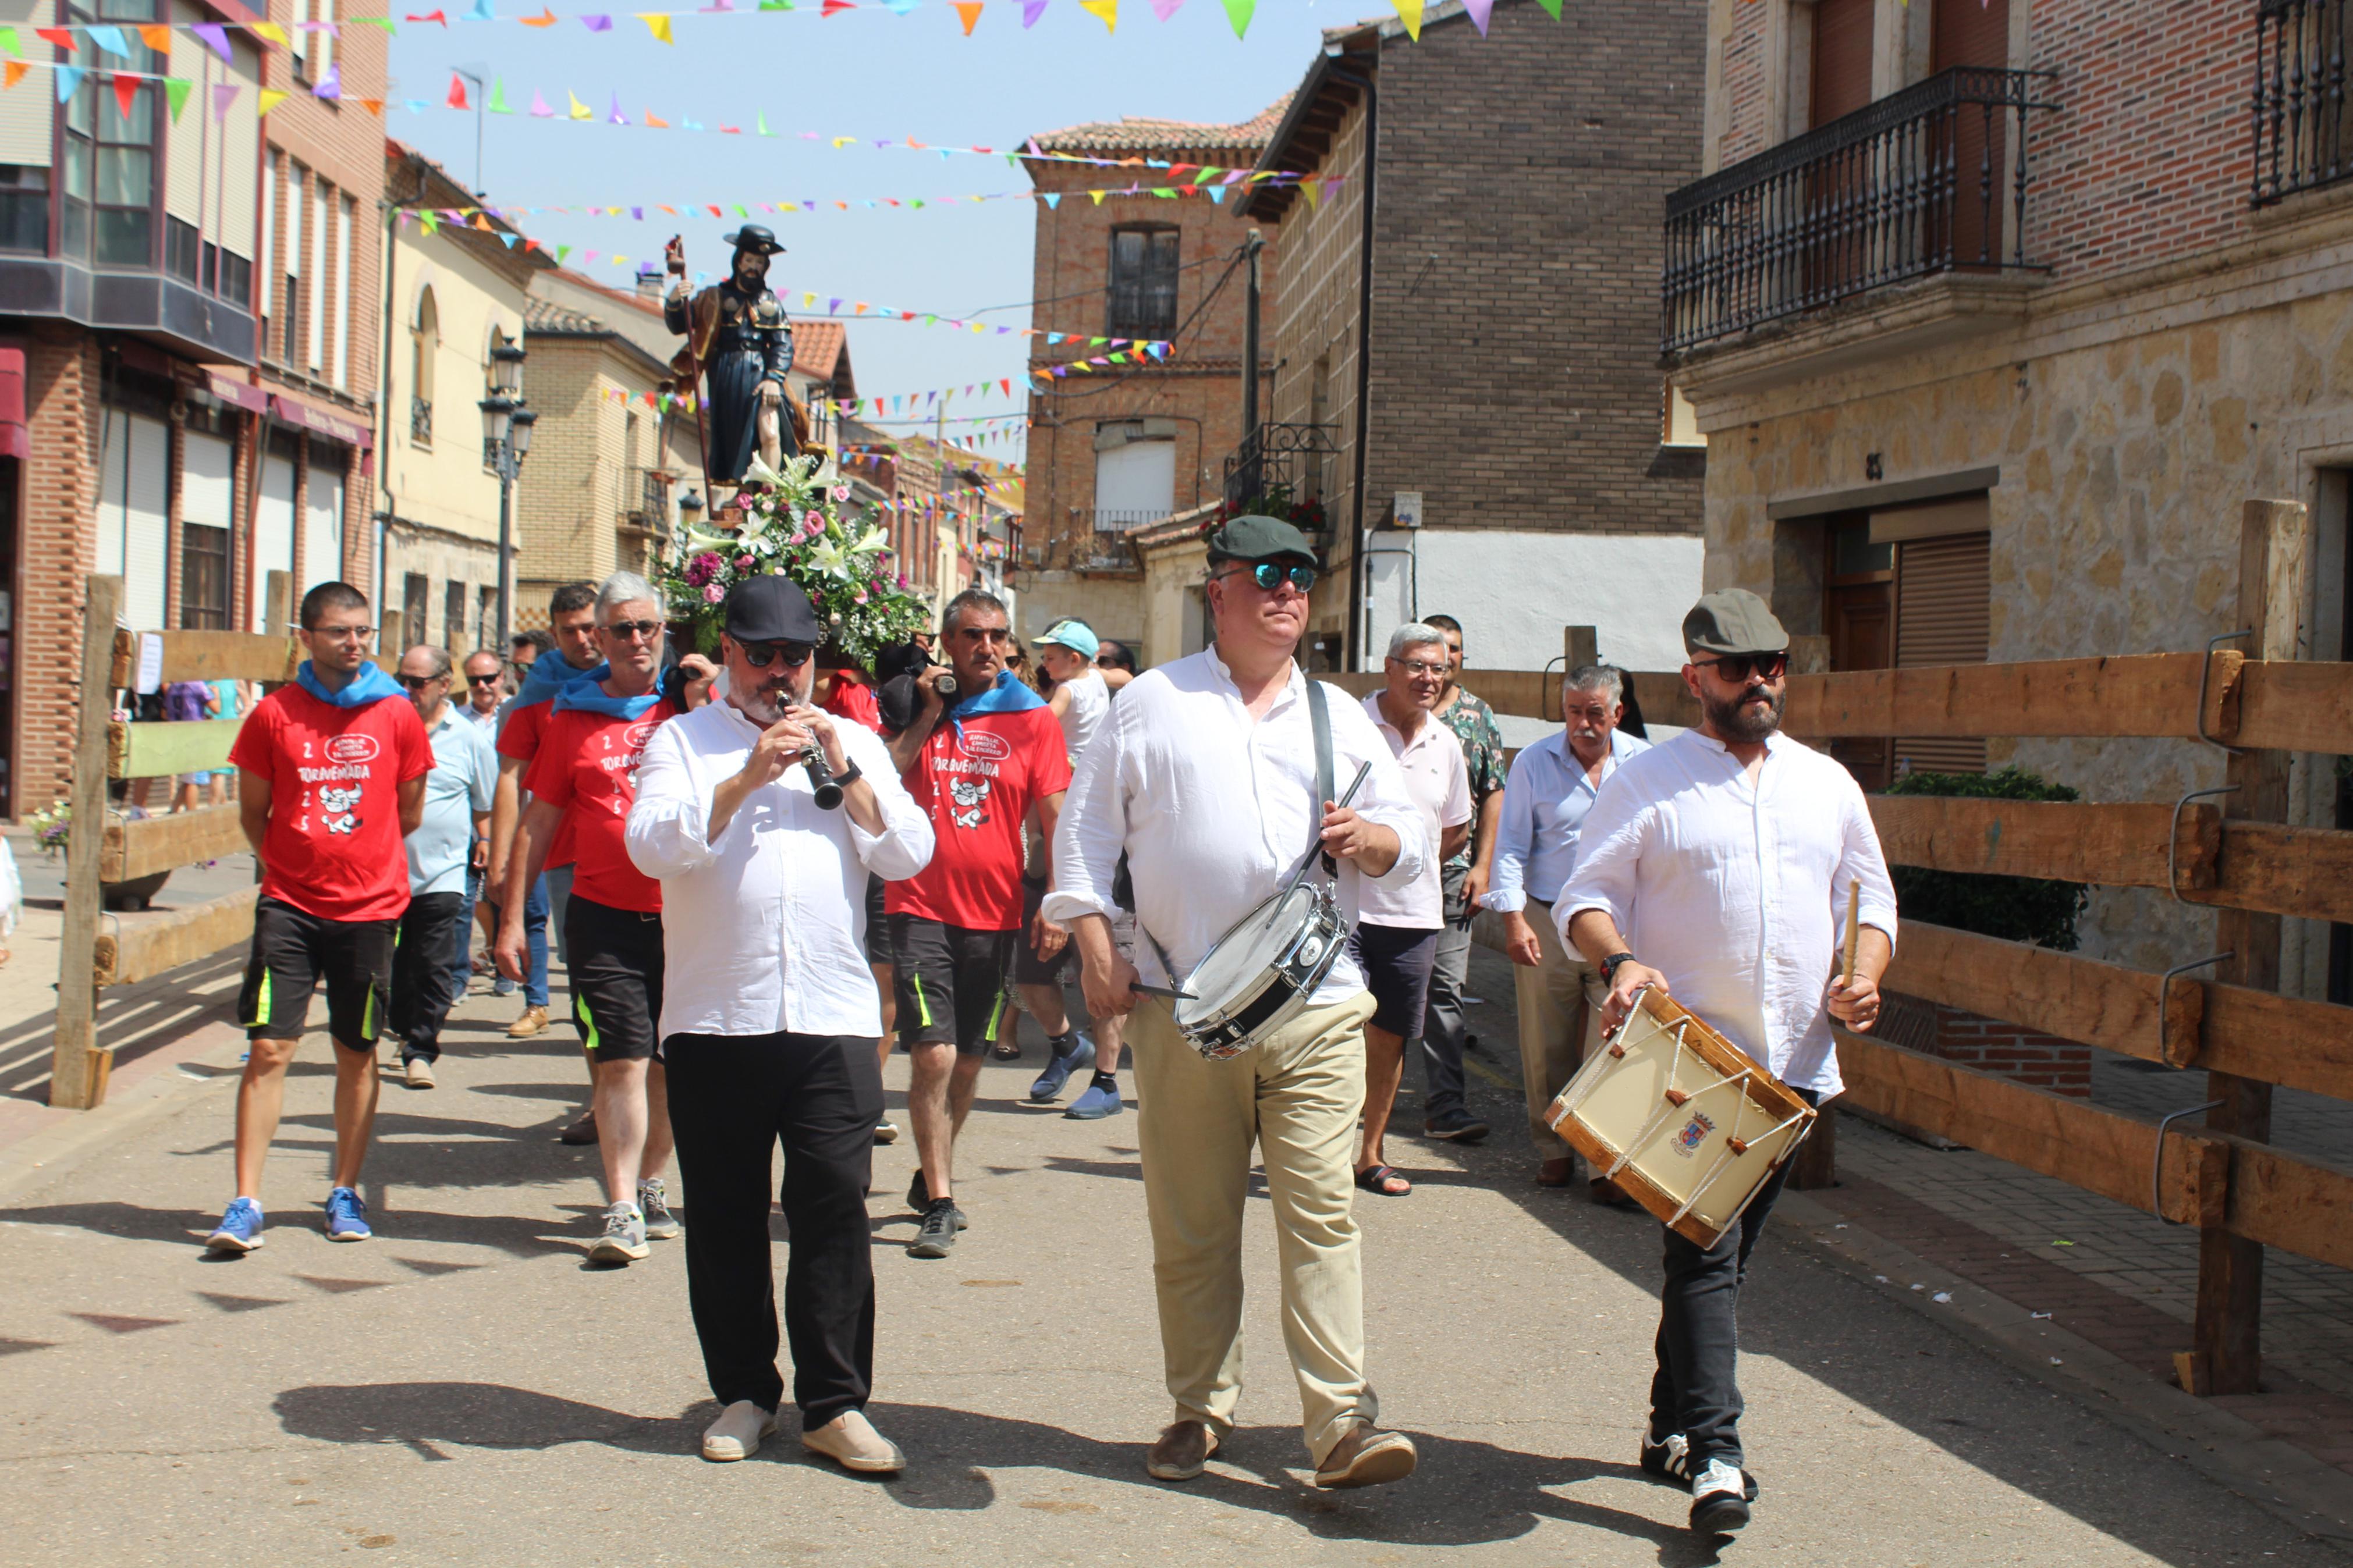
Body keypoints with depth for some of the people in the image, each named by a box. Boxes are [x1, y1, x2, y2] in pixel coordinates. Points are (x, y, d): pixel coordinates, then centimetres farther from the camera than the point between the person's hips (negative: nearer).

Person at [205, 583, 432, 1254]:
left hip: (370, 908, 1)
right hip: (290, 905, -1)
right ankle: (246, 1204, -2)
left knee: (358, 1053, 9)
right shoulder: (274, 714, -1)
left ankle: (346, 1192, 22)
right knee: (268, 1049, -6)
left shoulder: (397, 716, 0)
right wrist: (296, 864, 11)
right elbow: (253, 813, 9)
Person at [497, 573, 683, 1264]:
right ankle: (622, 1210, -5)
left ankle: (649, 1186, 27)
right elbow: (539, 824, 10)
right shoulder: (573, 720, 7)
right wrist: (511, 917, 7)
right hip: (605, 916, -1)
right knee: (622, 1062, -7)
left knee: (672, 1065, 9)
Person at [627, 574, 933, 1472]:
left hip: (834, 1020, 1)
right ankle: (743, 1392, 19)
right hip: (714, 1019, 0)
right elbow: (653, 845, -6)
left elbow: (909, 855, 5)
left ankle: (835, 1402, 3)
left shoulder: (853, 744, 16)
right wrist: (748, 777, -13)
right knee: (726, 1216, 6)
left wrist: (843, 768, -5)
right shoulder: (684, 740, 9)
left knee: (835, 1207, -4)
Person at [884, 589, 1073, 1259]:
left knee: (967, 1061, 12)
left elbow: (1053, 817, 3)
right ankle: (939, 1204, -7)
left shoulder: (1032, 718, 4)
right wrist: (928, 716, -7)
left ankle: (932, 1178, 31)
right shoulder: (916, 710, 7)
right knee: (933, 1055, -13)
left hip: (994, 913, 2)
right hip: (921, 907, -1)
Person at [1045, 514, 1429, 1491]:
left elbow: (1412, 840, 17)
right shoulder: (1151, 703, 9)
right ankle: (1199, 1409, 19)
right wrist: (1097, 951, -1)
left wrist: (1374, 841, -7)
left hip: (1317, 1013, 1)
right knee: (1190, 1225, 5)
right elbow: (1086, 832, 8)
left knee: (1321, 1214, -7)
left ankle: (1342, 1422, -7)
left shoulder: (1340, 718, 15)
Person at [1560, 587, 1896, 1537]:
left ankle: (1670, 1429, 25)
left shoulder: (1827, 784, 15)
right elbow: (1584, 896, -3)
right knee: (1705, 1253, -12)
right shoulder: (1647, 782, 0)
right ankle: (1714, 1458, -13)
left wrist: (1864, 975, 2)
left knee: (1723, 1252, 13)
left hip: (1795, 1065, 5)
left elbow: (1871, 895, 21)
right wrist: (1620, 961, -23)